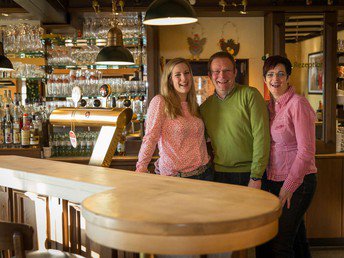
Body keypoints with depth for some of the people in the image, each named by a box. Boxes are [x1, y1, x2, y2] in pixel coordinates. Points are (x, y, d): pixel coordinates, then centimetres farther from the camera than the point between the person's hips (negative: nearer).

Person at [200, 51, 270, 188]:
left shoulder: (250, 95, -9)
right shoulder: (205, 106, 6)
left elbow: (261, 136, -13)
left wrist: (256, 177, -16)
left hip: (248, 173, -4)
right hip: (218, 174, 4)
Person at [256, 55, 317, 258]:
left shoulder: (298, 104, -13)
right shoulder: (269, 106, 10)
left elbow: (306, 151, -16)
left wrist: (288, 186, -15)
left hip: (298, 181, -7)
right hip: (274, 181, 7)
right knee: (296, 239, 17)